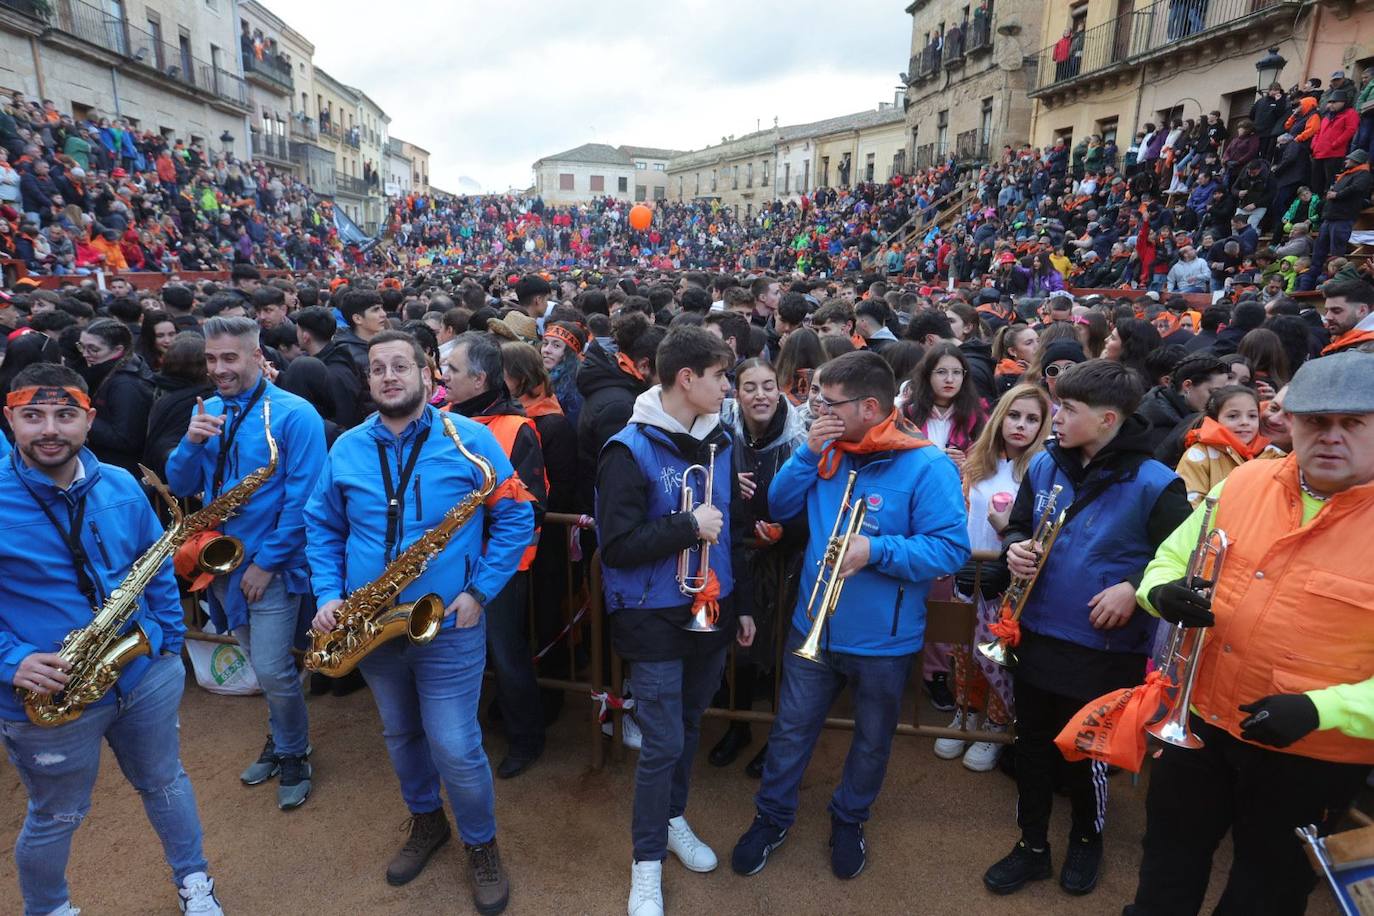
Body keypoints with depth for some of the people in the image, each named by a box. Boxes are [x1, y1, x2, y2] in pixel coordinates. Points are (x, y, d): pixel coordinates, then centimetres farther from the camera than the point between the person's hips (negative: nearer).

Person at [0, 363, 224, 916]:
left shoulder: (121, 487, -4)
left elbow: (158, 566, 8)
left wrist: (171, 639, 4)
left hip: (146, 674, 4)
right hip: (47, 699, -3)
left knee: (165, 783, 22)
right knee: (56, 818, 18)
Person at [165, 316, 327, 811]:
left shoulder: (294, 414, -15)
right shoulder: (207, 410, 5)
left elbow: (302, 499, -17)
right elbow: (181, 486, 4)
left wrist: (267, 562, -17)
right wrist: (192, 442, -16)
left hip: (271, 564, -6)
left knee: (273, 672, -2)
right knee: (262, 665, 18)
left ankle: (294, 754, 22)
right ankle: (281, 739, 38)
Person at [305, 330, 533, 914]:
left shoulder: (469, 439, -11)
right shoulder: (346, 448, 1)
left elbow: (516, 518, -8)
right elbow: (322, 526, 10)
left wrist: (480, 591, -15)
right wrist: (328, 594, -4)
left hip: (447, 626, -4)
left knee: (455, 748, 1)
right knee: (400, 735, 22)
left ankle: (481, 843, 28)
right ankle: (426, 821, 47)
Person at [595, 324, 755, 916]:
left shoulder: (720, 442, 3)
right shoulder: (630, 450, -16)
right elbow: (617, 546, -20)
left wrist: (743, 603, 13)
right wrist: (688, 528, -21)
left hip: (710, 613, 6)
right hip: (656, 620, -6)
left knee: (688, 728, 20)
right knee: (662, 743, 2)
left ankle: (673, 818, 43)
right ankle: (648, 863, 23)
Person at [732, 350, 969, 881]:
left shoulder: (927, 467, -18)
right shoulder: (828, 450, -2)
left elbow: (951, 549, -21)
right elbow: (780, 507, 0)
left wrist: (877, 550, -31)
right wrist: (808, 453, -13)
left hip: (884, 640, -3)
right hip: (812, 626, 4)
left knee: (872, 739, 19)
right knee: (791, 729, 17)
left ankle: (848, 822, 44)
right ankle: (772, 817, 38)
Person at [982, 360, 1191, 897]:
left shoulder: (1153, 483, -15)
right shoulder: (1044, 465, -1)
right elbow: (1017, 526, 11)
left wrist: (1136, 587, -23)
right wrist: (1015, 548, -10)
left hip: (1105, 648, -4)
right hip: (1037, 636, 5)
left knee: (1085, 753, 15)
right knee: (1032, 744, 17)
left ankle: (1087, 838, 44)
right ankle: (1032, 845, 37)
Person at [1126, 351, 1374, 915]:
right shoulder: (1246, 481, -4)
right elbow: (1171, 558, 6)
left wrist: (1321, 710, -31)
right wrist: (1162, 591, -16)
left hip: (1313, 755, -3)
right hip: (1199, 719, 4)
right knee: (1169, 858, 23)